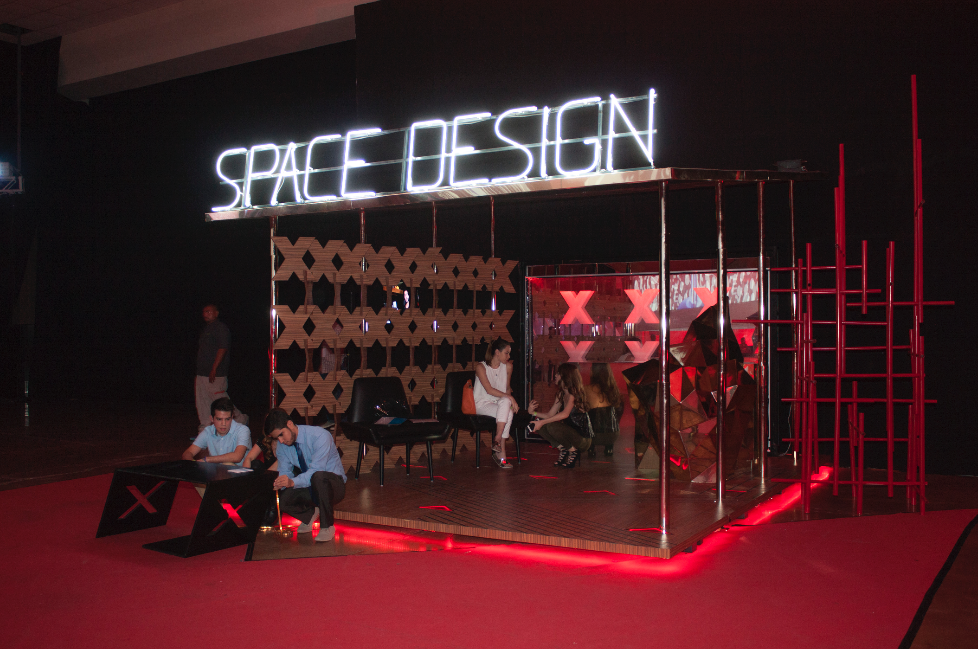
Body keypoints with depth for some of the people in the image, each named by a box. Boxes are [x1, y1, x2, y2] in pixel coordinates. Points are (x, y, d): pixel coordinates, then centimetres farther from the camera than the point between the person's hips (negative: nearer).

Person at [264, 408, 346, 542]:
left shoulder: (320, 436, -24)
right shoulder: (281, 446, -3)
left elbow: (316, 470, -31)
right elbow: (285, 472, -3)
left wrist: (292, 482, -47)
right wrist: (279, 484, -28)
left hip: (333, 484, -6)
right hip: (308, 487, 6)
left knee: (318, 477, -41)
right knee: (280, 497, -23)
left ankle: (327, 526, -20)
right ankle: (309, 514, 10)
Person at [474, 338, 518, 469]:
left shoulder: (508, 366, 6)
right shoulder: (481, 367, -11)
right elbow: (489, 390, -20)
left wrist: (510, 400, -5)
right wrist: (509, 397, -27)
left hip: (499, 403, 4)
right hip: (482, 404, -4)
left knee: (505, 402, -34)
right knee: (507, 413, -32)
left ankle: (497, 439, -31)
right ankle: (501, 453, -28)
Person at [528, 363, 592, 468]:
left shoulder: (574, 393, -15)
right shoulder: (561, 395, 11)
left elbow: (565, 414, -30)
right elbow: (550, 415, 12)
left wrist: (542, 422, -31)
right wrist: (534, 412, -2)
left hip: (583, 439, -8)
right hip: (570, 434, 8)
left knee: (552, 426, -30)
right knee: (537, 426, -4)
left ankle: (572, 450, -9)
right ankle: (563, 449, 4)